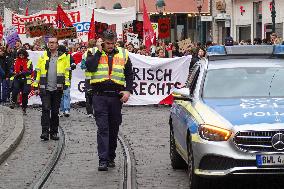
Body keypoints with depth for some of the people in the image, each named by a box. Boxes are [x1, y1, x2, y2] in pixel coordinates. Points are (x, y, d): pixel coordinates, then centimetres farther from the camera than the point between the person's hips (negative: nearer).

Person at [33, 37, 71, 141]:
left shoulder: (63, 57, 6)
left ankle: (54, 132, 13)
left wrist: (66, 84, -4)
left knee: (55, 111, 7)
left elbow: (67, 71, 5)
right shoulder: (43, 57, 8)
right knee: (46, 109, -12)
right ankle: (45, 131, -14)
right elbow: (37, 71, 10)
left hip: (57, 89, 0)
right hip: (45, 89, 0)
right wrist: (36, 86, 5)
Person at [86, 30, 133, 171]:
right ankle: (103, 160, -12)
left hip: (116, 96, 3)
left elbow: (129, 74, 11)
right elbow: (90, 67, -16)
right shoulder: (95, 53, 4)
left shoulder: (123, 54, 9)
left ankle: (111, 157, 22)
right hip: (100, 96, -3)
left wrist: (128, 90, -2)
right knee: (102, 128, -9)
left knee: (114, 128, 10)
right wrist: (99, 52, -11)